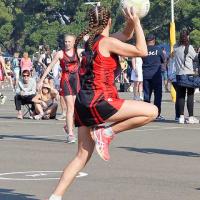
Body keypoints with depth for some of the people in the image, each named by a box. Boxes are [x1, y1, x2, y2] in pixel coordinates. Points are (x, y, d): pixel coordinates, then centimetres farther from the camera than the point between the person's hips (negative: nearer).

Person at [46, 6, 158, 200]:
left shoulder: (92, 41, 17)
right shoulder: (107, 42, -8)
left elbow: (126, 35, 29)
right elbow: (141, 51, -5)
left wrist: (131, 22, 11)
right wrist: (137, 23, -1)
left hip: (83, 104, 9)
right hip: (99, 102, -9)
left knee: (83, 155, 13)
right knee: (151, 111, -9)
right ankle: (107, 133, -4)